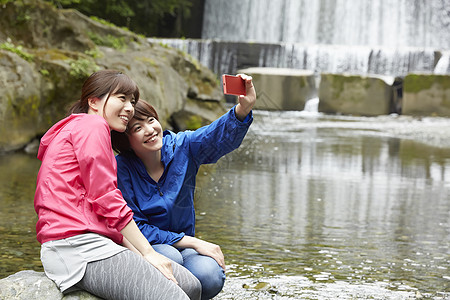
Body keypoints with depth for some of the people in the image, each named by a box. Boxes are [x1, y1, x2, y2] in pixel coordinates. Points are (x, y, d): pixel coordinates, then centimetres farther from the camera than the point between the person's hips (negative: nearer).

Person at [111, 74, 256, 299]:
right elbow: (135, 228, -14)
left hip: (183, 246, 3)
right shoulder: (121, 169, -12)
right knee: (169, 258, -37)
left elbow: (220, 135, -24)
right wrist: (192, 243, -19)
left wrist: (244, 107, -46)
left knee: (210, 276, -29)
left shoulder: (181, 147, -5)